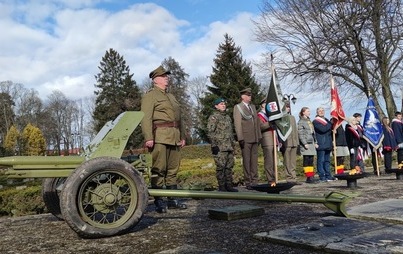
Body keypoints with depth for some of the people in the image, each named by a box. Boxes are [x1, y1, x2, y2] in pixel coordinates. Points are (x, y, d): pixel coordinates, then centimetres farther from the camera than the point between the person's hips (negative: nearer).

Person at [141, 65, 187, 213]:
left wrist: (182, 136, 20)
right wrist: (148, 138, -20)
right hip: (160, 137, -8)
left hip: (174, 138, 8)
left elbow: (178, 118, 26)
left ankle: (172, 200, 15)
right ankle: (158, 201, 0)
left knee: (173, 169, 8)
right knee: (159, 169, -6)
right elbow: (146, 118, -10)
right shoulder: (150, 96, 1)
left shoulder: (171, 97, 25)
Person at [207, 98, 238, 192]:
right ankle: (221, 186, 2)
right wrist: (214, 145, -16)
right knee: (221, 166, -5)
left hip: (229, 147, 8)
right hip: (220, 147, -7)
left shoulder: (228, 117, 21)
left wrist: (233, 143, 21)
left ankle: (229, 185, 15)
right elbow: (211, 132, -10)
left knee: (229, 166, 8)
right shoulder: (213, 117, -3)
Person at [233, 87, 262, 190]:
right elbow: (237, 124, -9)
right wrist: (240, 138, -15)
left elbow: (257, 122, 19)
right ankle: (248, 182, 5)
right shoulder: (237, 107, -2)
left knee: (254, 160, 8)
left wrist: (259, 136, 14)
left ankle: (254, 181, 15)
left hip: (254, 138, 6)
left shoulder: (253, 106, 19)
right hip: (245, 139, -6)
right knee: (246, 160, -1)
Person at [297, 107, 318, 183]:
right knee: (306, 161, -4)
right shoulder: (301, 122, -5)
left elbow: (313, 133, 21)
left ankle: (312, 177, 14)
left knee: (311, 161, 9)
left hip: (311, 143, 8)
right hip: (305, 144, -8)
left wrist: (315, 142, 15)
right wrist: (305, 143, -17)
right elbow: (300, 134, -12)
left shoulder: (309, 121, 19)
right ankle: (308, 178, -1)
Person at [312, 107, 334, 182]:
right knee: (321, 161, -4)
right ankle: (322, 176, -1)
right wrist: (330, 124, -8)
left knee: (327, 161, 11)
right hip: (321, 144, -7)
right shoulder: (315, 121, -4)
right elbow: (323, 129, -18)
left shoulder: (326, 120, 20)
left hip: (328, 144, 7)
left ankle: (328, 176, 16)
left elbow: (330, 129, 22)